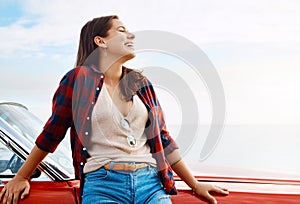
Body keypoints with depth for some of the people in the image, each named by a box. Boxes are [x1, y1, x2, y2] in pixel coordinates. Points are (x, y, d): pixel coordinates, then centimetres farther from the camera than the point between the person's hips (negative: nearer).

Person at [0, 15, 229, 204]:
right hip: (102, 184, -3)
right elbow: (52, 133, 10)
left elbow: (163, 138, 18)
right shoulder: (78, 79, 1)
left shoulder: (142, 84, 15)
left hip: (151, 183, 4)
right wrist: (21, 177, 16)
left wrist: (195, 184, 19)